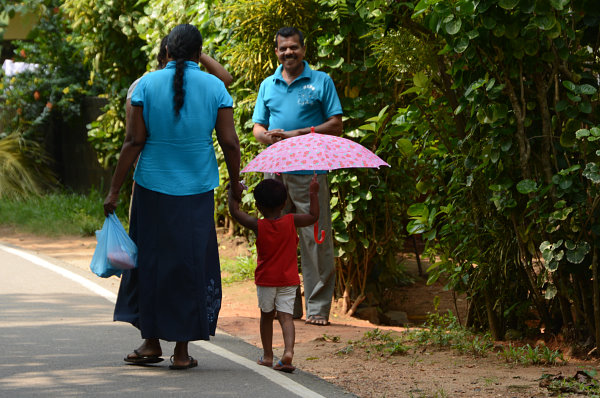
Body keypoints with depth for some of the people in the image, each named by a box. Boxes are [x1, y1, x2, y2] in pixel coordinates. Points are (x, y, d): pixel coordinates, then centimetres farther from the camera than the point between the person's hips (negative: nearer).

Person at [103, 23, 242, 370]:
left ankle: (152, 343, 15)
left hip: (153, 188, 0)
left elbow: (134, 142, -5)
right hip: (197, 191, 0)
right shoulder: (214, 87, -1)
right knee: (191, 265, 8)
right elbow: (230, 143, -3)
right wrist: (235, 183, 12)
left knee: (152, 261, 12)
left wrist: (115, 189, -1)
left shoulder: (147, 85, -2)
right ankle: (182, 350, 10)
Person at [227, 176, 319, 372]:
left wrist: (233, 191, 12)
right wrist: (313, 194, 17)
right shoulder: (291, 221, -6)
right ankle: (288, 351, -23)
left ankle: (267, 355, 20)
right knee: (286, 316, -3)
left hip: (266, 279, 0)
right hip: (288, 279, 0)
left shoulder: (258, 226, -9)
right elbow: (313, 216, 9)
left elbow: (235, 211, -1)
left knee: (266, 315, 15)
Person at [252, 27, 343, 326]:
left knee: (315, 239, -5)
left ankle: (318, 307, -1)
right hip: (275, 171, 4)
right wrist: (268, 136, -9)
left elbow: (336, 125, -1)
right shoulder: (268, 85, 16)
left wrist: (298, 135, -12)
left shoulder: (321, 82, 4)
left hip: (310, 170, -4)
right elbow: (257, 128, 16)